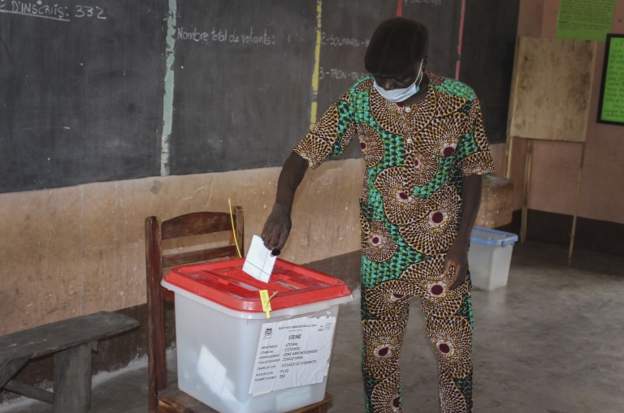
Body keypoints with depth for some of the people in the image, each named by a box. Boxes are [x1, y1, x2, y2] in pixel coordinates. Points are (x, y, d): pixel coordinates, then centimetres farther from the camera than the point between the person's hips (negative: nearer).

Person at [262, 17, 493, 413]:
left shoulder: (460, 101, -11)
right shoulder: (361, 98, -10)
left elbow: (472, 175, -2)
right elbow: (305, 153, -10)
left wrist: (461, 244, -7)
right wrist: (282, 208, -27)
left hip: (441, 246, 0)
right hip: (382, 248, 1)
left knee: (454, 350, 10)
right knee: (379, 351, 11)